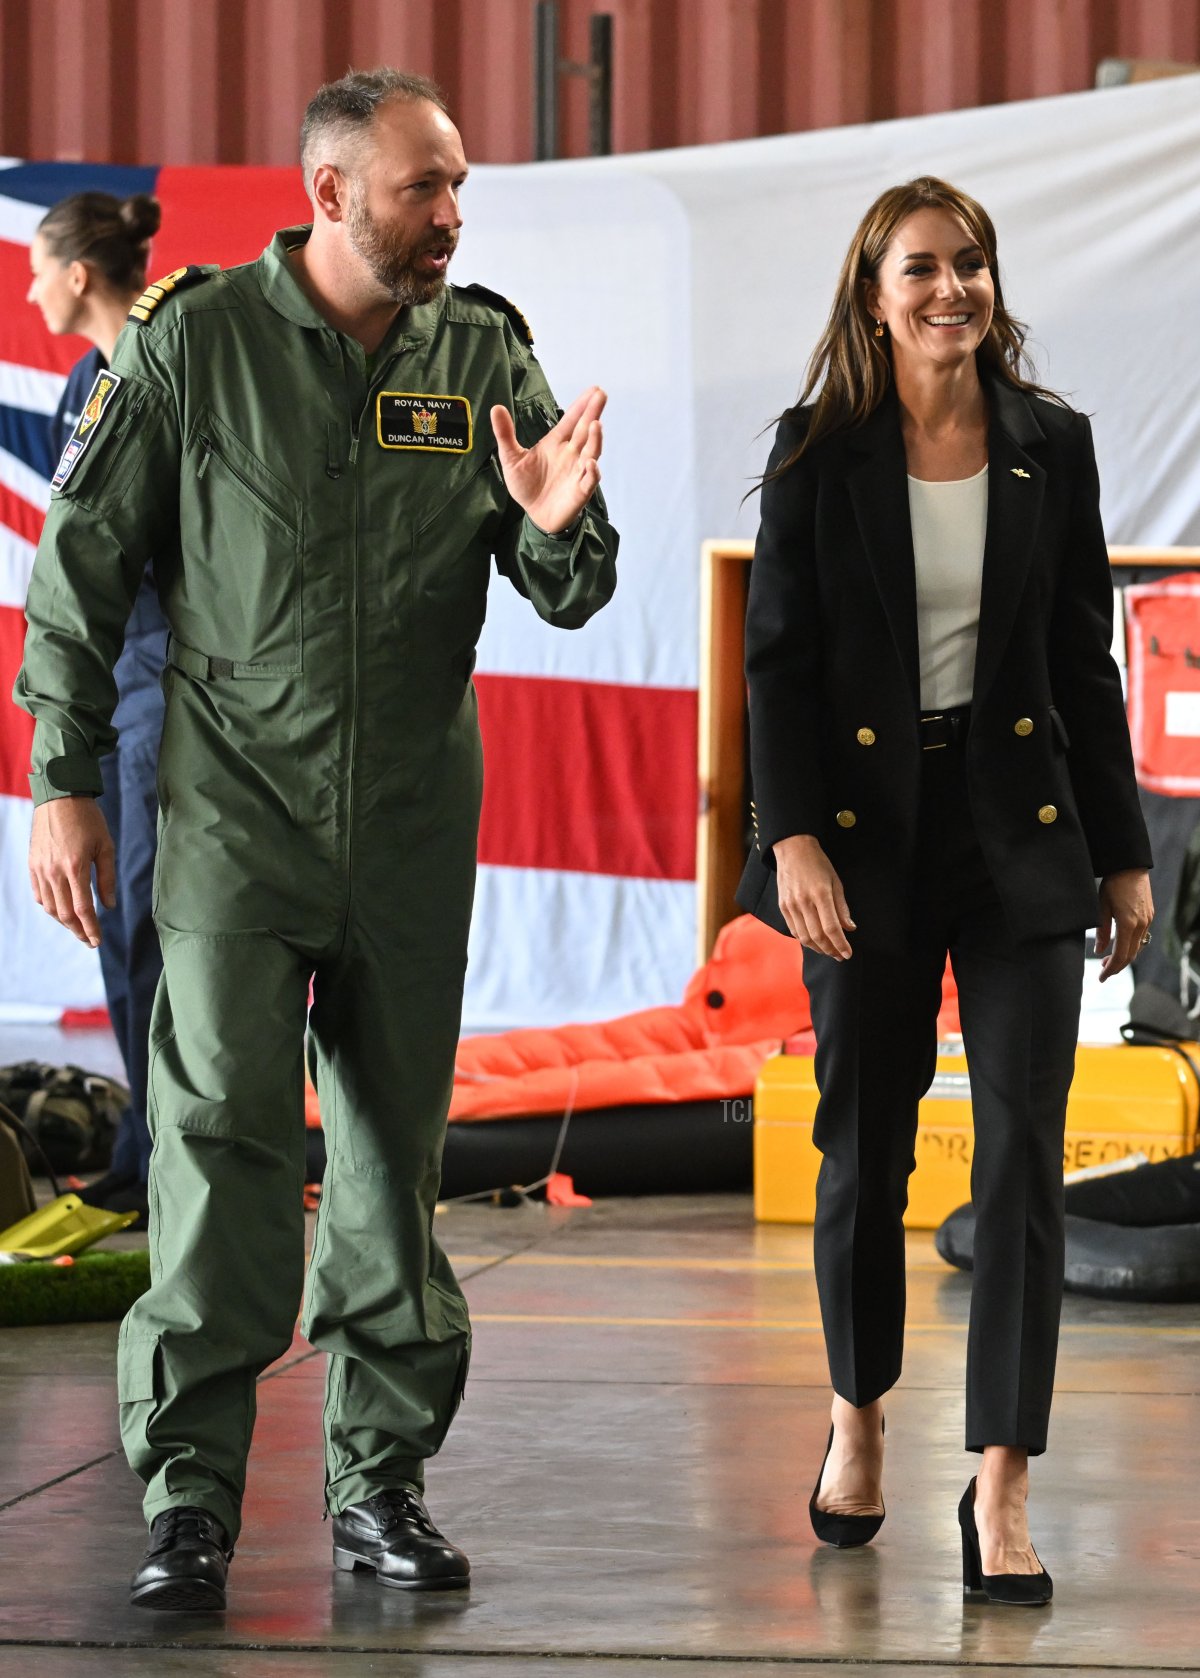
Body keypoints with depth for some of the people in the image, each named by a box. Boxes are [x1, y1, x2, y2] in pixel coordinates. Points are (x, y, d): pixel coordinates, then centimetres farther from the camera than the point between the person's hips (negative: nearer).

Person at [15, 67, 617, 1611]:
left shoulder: (483, 355, 4)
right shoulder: (194, 341, -4)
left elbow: (570, 598, 6)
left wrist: (557, 527, -18)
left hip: (414, 819, 3)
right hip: (235, 805, -3)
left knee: (393, 1148, 7)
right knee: (220, 1132, -11)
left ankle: (380, 1480, 16)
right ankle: (190, 1495, -10)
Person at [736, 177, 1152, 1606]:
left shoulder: (1051, 446, 3)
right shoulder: (819, 453, -2)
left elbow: (1084, 657, 7)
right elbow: (777, 657, -4)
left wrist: (1124, 850, 7)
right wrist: (792, 835, -14)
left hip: (1019, 826, 1)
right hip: (868, 829, -1)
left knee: (1023, 1149, -8)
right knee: (865, 1147, 10)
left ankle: (1001, 1485, -7)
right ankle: (859, 1416, 33)